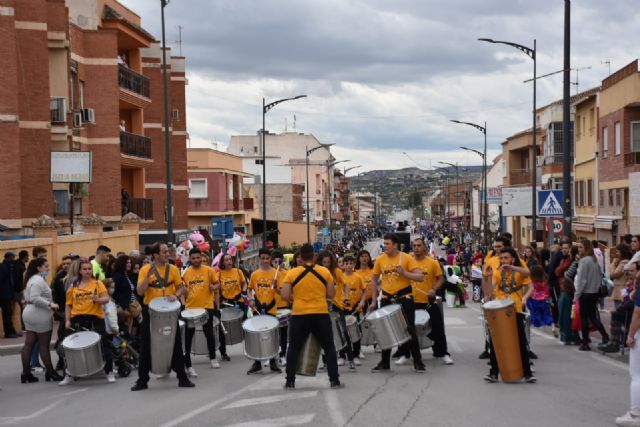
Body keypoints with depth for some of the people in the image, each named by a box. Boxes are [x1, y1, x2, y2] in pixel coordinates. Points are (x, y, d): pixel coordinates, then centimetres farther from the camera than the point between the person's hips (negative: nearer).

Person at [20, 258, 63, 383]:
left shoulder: (32, 279, 18)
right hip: (40, 316, -10)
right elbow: (35, 298, -25)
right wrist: (50, 304, -22)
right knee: (44, 344, -1)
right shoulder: (38, 280, -15)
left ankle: (26, 373, 9)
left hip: (30, 314, 10)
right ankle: (50, 372, 7)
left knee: (29, 344, 7)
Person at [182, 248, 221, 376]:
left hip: (207, 306, -1)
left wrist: (214, 287, -17)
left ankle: (213, 358, 30)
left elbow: (218, 283, 3)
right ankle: (187, 365, 3)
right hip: (190, 307, 1)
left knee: (209, 333, 11)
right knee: (188, 336, 0)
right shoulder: (186, 272, 3)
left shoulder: (209, 270, -1)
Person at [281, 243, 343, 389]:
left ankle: (290, 382, 12)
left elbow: (285, 296, -7)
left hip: (299, 315, 0)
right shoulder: (325, 272, 0)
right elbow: (331, 295, 2)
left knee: (294, 349, 13)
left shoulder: (292, 273, -3)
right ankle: (335, 381, 8)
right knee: (329, 348, 11)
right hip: (321, 314, 0)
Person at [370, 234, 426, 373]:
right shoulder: (380, 260, 1)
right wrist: (374, 301, 7)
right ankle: (385, 362, 21)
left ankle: (418, 362, 9)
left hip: (404, 298, -3)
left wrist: (404, 273, -25)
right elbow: (374, 280, 11)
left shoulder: (406, 258, -8)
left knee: (410, 329, 0)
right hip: (386, 299, 3)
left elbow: (421, 277, -12)